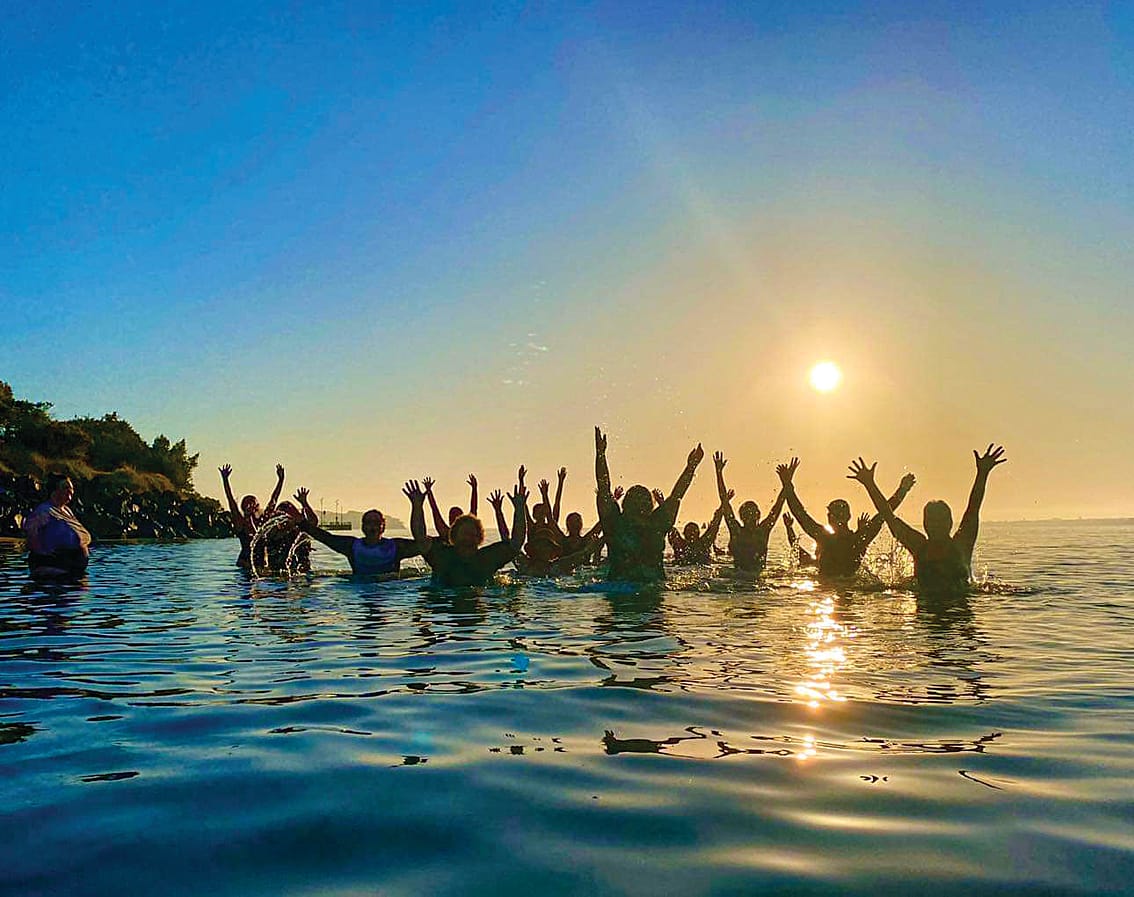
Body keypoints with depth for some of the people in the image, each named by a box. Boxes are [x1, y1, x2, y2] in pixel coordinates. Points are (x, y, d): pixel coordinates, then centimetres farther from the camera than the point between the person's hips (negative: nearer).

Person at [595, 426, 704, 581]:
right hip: (619, 585, -3)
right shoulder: (616, 523, 5)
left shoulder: (656, 524, 13)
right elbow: (604, 489, -1)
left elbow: (676, 495, 16)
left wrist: (691, 467, 16)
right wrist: (600, 455, -6)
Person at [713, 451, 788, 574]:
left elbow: (777, 506, 3)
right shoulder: (736, 531, 1)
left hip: (757, 576, 1)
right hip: (737, 575, -1)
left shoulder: (762, 531, 5)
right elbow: (725, 502, -2)